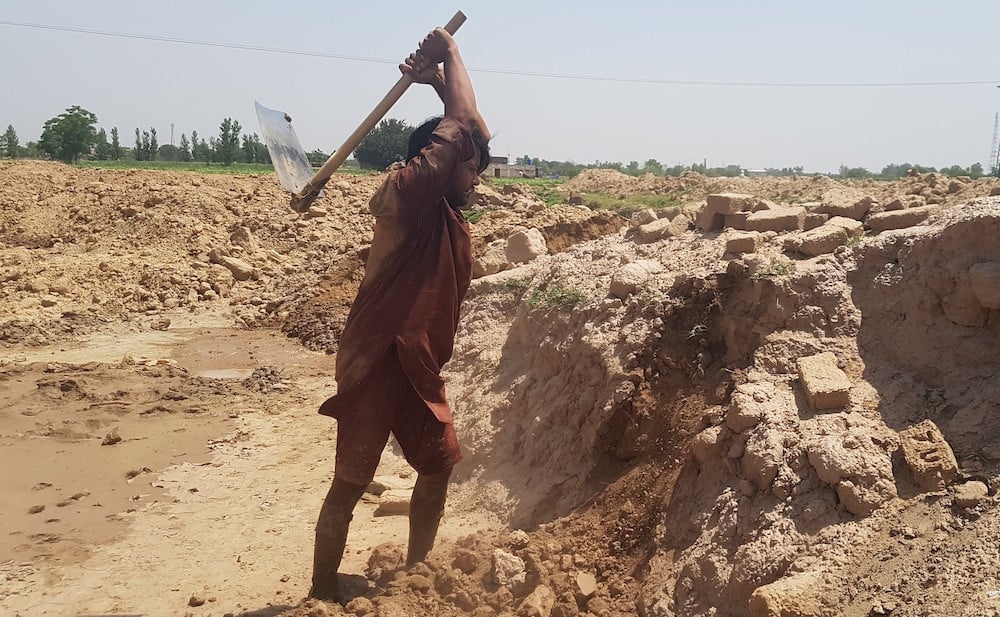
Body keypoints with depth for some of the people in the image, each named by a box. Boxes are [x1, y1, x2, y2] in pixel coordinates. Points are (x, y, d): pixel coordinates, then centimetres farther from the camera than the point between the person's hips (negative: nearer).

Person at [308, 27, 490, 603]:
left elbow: (472, 130, 20)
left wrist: (438, 81, 9)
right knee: (350, 486, 1)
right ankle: (322, 593, 15)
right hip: (377, 362, -9)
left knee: (440, 466, 16)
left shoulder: (446, 211, 11)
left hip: (420, 364, 9)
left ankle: (416, 574, 33)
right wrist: (449, 52, -5)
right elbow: (464, 127, -19)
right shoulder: (405, 193, -15)